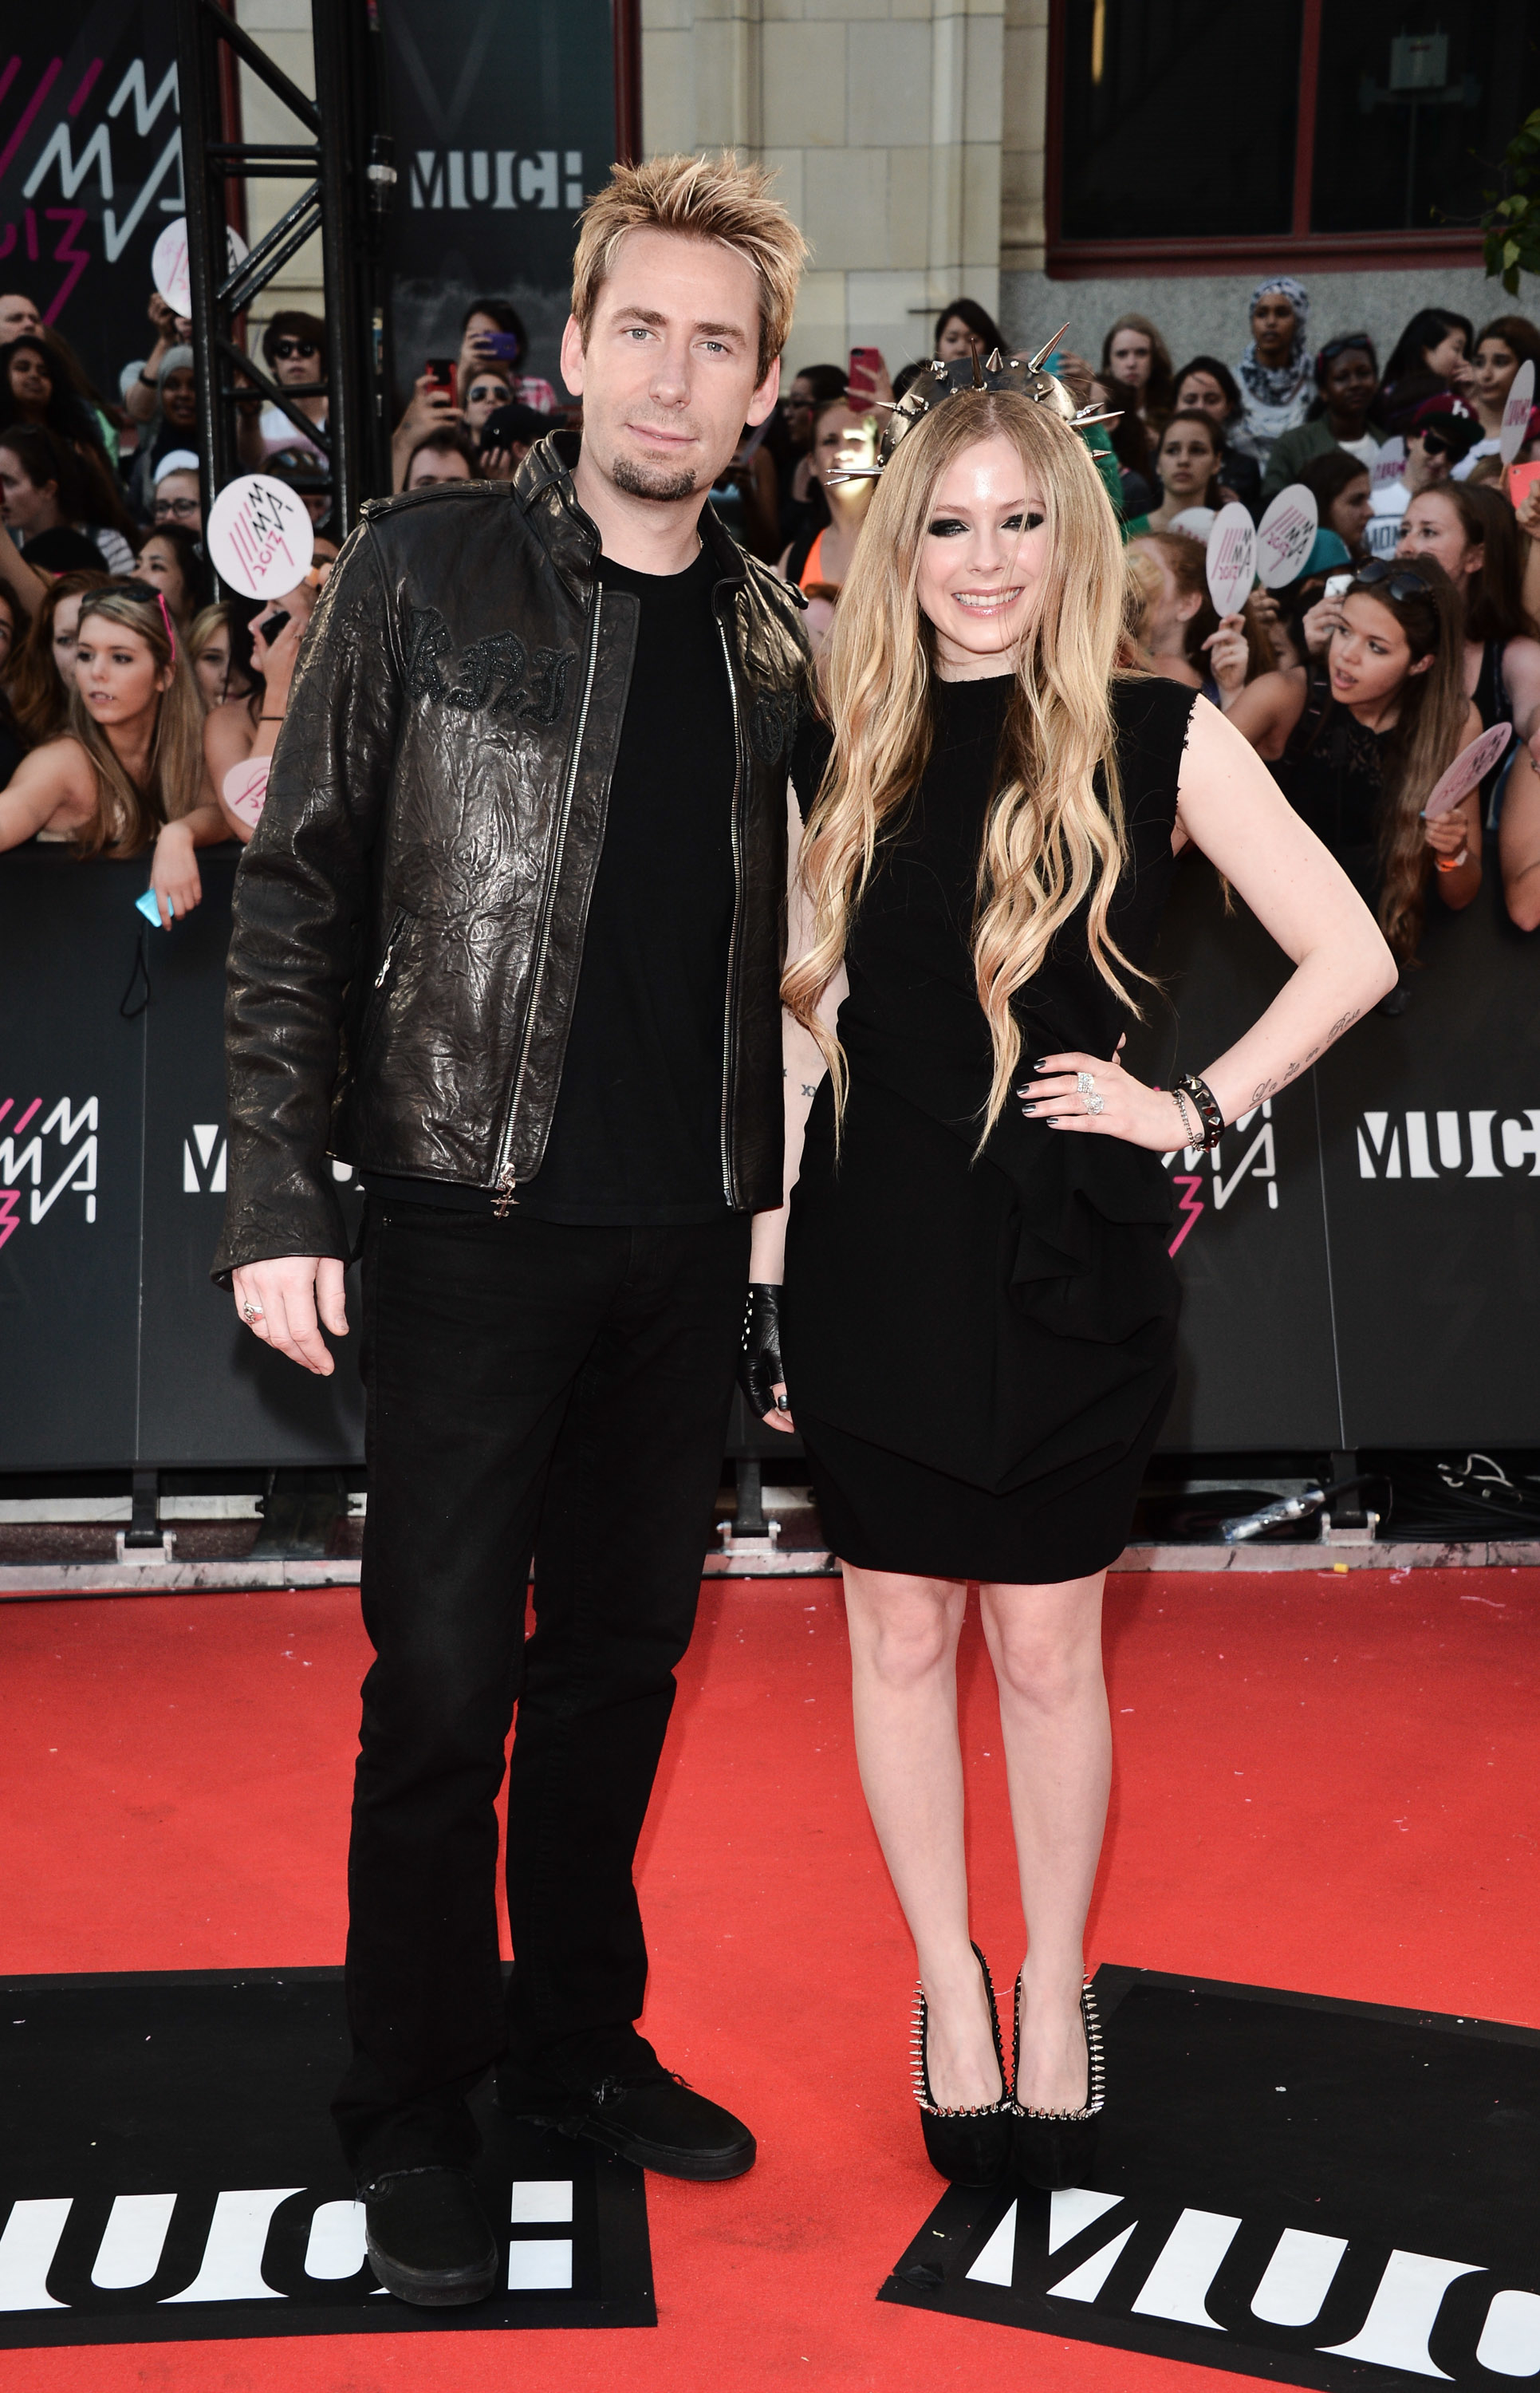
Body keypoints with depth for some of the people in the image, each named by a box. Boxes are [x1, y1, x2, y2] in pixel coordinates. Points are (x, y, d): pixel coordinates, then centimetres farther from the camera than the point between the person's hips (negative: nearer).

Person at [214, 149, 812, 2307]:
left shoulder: (769, 634, 9)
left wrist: (772, 1195, 8)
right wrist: (279, 1197, -10)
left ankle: (578, 2039, 32)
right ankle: (410, 2112, 21)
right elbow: (298, 892, -5)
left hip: (688, 1230, 4)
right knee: (445, 1676, 2)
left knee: (624, 1652, 14)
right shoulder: (429, 569, -3)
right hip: (478, 1215, -4)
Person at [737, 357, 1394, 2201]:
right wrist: (762, 1286, 4)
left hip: (1067, 1254, -2)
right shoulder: (847, 754, 5)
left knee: (1047, 1646, 9)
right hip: (875, 1253, 2)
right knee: (900, 1635, 11)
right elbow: (794, 1031, 6)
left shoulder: (1154, 737, -2)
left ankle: (1054, 1990, 30)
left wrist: (1194, 1109, -6)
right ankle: (947, 1983, 30)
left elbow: (1350, 958, 0)